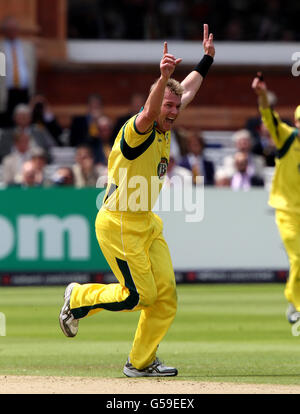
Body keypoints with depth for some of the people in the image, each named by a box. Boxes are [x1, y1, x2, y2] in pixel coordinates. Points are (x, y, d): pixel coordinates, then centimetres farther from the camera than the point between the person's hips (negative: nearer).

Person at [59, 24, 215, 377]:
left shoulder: (163, 130, 8)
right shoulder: (138, 128, -18)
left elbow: (188, 90, 24)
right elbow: (148, 113, -43)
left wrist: (206, 59, 27)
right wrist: (163, 78, -58)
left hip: (147, 224, 9)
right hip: (118, 225, -9)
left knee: (165, 295, 2)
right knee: (139, 295, -7)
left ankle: (141, 362, 12)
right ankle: (79, 298, 17)